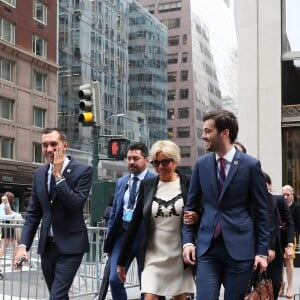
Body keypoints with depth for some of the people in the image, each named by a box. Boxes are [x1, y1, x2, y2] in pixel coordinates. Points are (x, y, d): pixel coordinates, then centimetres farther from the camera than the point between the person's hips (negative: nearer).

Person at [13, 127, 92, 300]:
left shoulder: (82, 171, -8)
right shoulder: (39, 174, 8)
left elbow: (76, 205, -19)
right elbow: (33, 214, 9)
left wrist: (58, 175, -18)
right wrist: (23, 245, -2)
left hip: (70, 245, -5)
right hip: (47, 246, 6)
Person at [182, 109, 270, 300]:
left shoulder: (251, 165, -3)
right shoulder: (201, 164, 6)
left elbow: (262, 211, 0)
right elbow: (191, 206, 12)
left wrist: (262, 251, -3)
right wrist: (188, 240, 2)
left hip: (239, 246, -2)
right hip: (207, 246, 2)